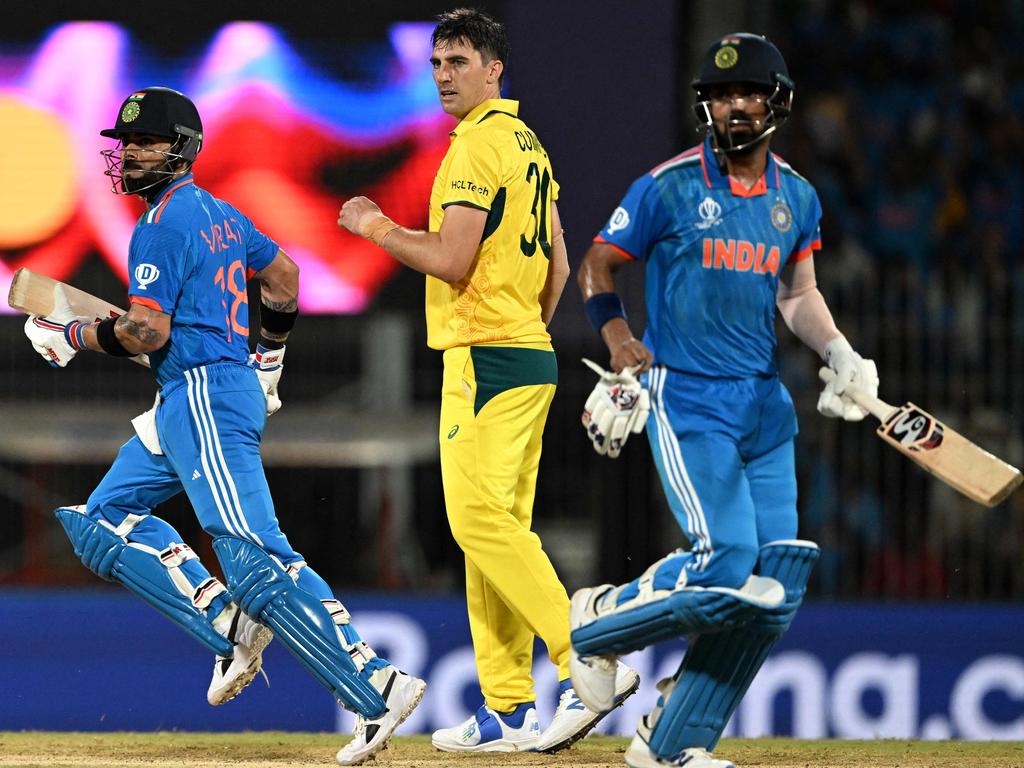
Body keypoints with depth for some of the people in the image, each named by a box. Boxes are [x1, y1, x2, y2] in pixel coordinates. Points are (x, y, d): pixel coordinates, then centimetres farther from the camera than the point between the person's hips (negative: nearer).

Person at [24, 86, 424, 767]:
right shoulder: (220, 214, 18)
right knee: (103, 521, 13)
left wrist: (73, 337, -3)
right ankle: (228, 622, 0)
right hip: (185, 405, 11)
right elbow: (283, 274, 30)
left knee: (256, 559, -18)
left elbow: (147, 332, -18)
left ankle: (377, 686, -24)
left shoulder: (164, 223, -12)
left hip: (204, 397, -11)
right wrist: (269, 358, 39)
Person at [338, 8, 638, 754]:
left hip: (484, 354, -10)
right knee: (499, 526, 9)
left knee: (481, 518, -15)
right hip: (532, 356, 10)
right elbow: (559, 263, 23)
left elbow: (451, 261, -17)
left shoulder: (478, 145, -12)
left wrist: (374, 225, -4)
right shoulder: (529, 145, 19)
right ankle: (508, 710, 8)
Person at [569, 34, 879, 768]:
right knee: (725, 564, -19)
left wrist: (840, 352, -7)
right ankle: (598, 620, 8)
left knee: (775, 581, -2)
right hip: (686, 400, -6)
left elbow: (799, 294, 12)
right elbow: (597, 266, 2)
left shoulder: (797, 198, 10)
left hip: (765, 404, 6)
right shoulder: (669, 187, -5)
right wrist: (622, 344, -13)